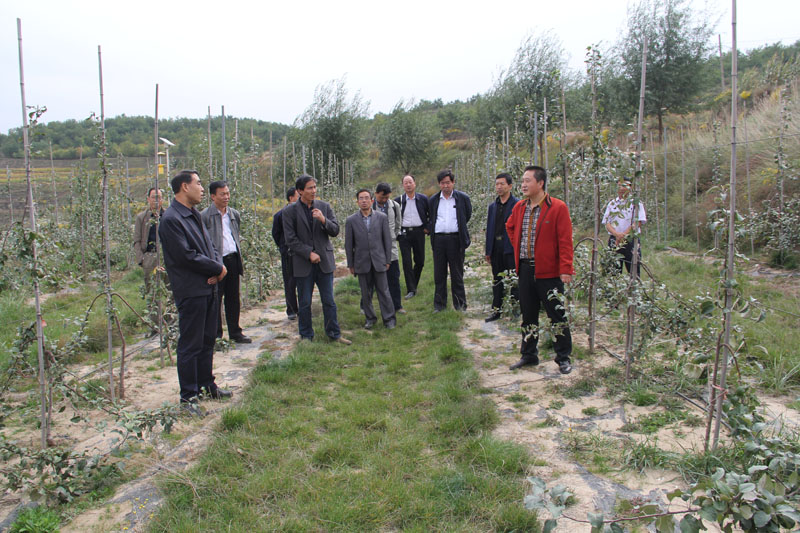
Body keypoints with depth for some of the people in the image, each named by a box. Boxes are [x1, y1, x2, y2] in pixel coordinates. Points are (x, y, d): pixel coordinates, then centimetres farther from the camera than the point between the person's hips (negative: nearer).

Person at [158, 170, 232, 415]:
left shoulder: (194, 215, 14)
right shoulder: (171, 219, -15)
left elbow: (209, 246, 15)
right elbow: (187, 256, -20)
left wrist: (218, 267, -5)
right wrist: (218, 268, -11)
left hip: (209, 288, 9)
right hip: (191, 291, -9)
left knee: (207, 340, 17)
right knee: (190, 345, 0)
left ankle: (206, 385, 31)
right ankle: (188, 396, 11)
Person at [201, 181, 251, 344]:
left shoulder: (234, 214, 13)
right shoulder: (205, 216, -7)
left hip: (233, 259, 6)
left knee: (233, 298, 13)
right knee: (215, 300, 1)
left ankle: (235, 332, 23)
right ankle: (216, 335, 12)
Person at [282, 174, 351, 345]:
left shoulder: (324, 206, 5)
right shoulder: (290, 211, -3)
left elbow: (335, 231, 2)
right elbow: (290, 239, -6)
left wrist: (323, 220, -17)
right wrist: (309, 253, -13)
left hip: (324, 261, 2)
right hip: (303, 263, -2)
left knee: (329, 301, 8)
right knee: (304, 303, 7)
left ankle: (334, 334, 19)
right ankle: (306, 336, 21)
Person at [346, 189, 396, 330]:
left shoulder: (382, 217, 2)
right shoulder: (351, 220, 1)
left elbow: (387, 239, 5)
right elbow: (348, 244, 4)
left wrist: (387, 260, 3)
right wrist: (350, 264, 4)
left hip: (378, 261, 0)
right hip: (362, 263, 0)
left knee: (383, 291, 2)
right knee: (366, 293, 8)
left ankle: (389, 318, 14)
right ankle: (370, 318, 23)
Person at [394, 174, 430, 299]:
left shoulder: (423, 199, 3)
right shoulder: (398, 200, 3)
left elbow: (431, 214, 11)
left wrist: (427, 228, 2)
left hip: (419, 232, 1)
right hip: (404, 234, -1)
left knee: (420, 261, 6)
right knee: (407, 262, -6)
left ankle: (414, 284, 27)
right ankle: (411, 290, -2)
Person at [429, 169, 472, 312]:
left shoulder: (463, 198, 1)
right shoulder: (433, 200, 9)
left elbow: (468, 216, 13)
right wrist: (433, 230, 13)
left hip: (455, 239, -2)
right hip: (438, 240, 2)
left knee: (457, 274, 5)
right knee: (439, 274, 7)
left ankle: (460, 304, 15)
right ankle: (439, 304, 16)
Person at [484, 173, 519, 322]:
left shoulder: (518, 204, -5)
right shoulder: (492, 206, 13)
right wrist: (488, 251, 11)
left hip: (511, 248, -6)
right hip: (496, 249, 6)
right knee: (497, 281, 13)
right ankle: (496, 310, 22)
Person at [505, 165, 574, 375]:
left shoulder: (558, 207, -10)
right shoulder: (519, 207, 8)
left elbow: (565, 240, -12)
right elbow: (510, 227, 28)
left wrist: (565, 269, -16)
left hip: (548, 271, -6)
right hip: (525, 269, 6)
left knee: (557, 315, 3)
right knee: (528, 314, 14)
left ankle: (563, 358, 16)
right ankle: (529, 355, 26)